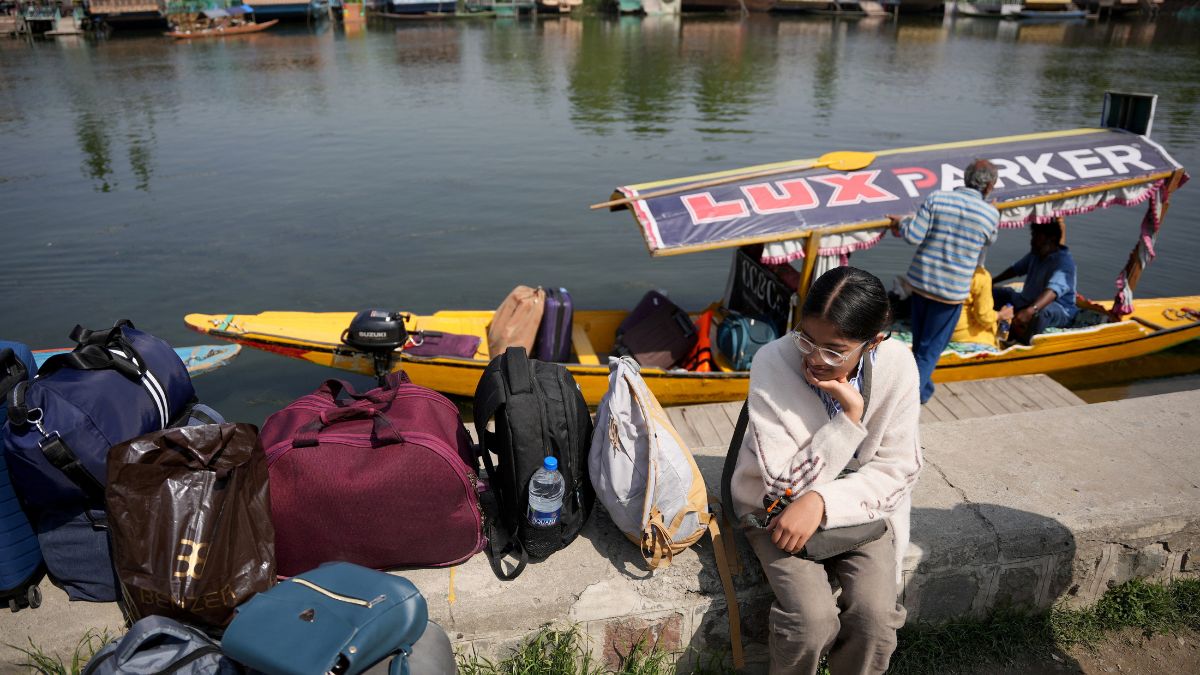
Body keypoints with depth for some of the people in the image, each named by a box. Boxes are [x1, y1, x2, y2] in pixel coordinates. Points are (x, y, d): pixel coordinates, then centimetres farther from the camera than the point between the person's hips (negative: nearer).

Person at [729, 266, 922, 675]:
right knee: (813, 620, -23)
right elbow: (786, 486, -21)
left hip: (856, 504, 2)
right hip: (778, 506, -2)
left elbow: (898, 471, -10)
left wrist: (821, 502, -25)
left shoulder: (897, 366, -17)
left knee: (874, 617, -21)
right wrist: (849, 416, -30)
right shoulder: (772, 364, -25)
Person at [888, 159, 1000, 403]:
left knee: (919, 342, 20)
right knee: (930, 348, 7)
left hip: (920, 282, 3)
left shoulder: (937, 198, -7)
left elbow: (914, 236, -12)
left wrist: (902, 223, 7)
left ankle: (923, 389, 35)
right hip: (952, 291, -3)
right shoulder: (991, 214, -7)